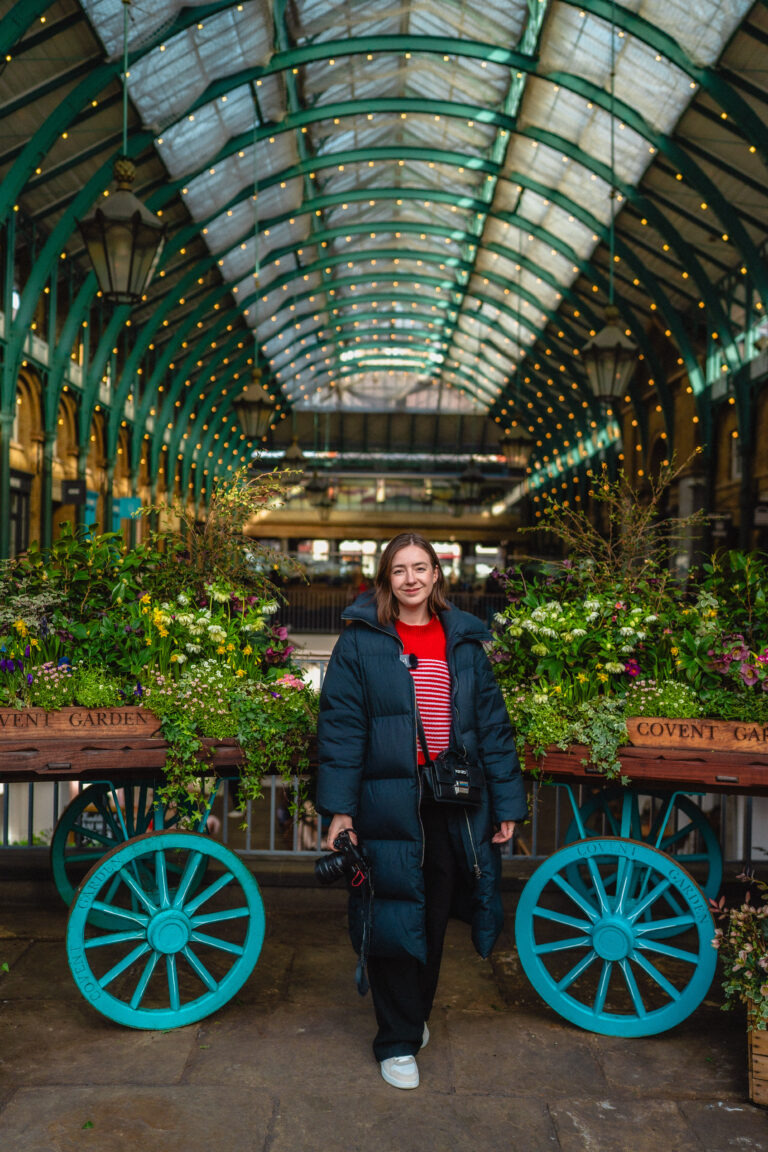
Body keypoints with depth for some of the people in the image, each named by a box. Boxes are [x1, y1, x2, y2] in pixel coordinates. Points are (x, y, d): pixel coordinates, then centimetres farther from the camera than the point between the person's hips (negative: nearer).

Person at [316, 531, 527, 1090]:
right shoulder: (361, 640, -1)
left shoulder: (464, 641, 8)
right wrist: (339, 808, -10)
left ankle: (416, 1014, 37)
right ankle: (398, 1041, 20)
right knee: (394, 916, 2)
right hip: (390, 803, -3)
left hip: (454, 806, 3)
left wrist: (507, 803, 6)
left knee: (435, 917, 14)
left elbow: (492, 723, 9)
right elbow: (340, 725, -4)